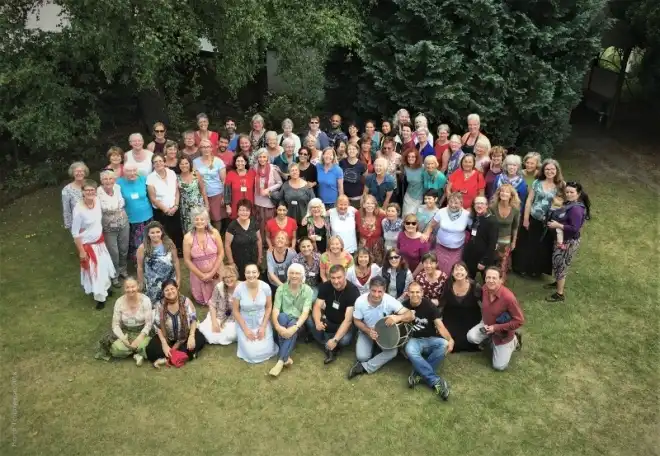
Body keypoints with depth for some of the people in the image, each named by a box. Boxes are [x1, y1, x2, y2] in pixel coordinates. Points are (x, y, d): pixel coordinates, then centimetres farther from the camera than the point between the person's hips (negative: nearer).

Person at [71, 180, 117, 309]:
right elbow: (75, 233, -21)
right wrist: (81, 251, -16)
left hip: (100, 241, 6)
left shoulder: (97, 201, -10)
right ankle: (100, 297, 29)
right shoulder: (79, 209, -29)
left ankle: (106, 288, 48)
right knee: (94, 269, 9)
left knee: (104, 265, 22)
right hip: (87, 244, -6)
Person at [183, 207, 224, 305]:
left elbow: (221, 253, -8)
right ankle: (205, 301, 51)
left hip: (215, 272, 0)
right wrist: (202, 275, -10)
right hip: (198, 274, 0)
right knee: (202, 301, 17)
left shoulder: (214, 233, -12)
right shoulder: (188, 237, -14)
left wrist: (212, 273, -12)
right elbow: (187, 260, -9)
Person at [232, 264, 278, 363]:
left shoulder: (265, 287, -14)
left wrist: (263, 327, -9)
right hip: (245, 323, -1)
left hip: (262, 322, 1)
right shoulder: (239, 289, -17)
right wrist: (245, 329, -12)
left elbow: (269, 307, -2)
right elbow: (235, 311, -8)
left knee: (266, 351, -10)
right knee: (251, 354, -13)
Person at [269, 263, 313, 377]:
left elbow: (305, 312, -16)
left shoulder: (307, 290, -5)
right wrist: (277, 326, -32)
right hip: (283, 318, 1)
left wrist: (295, 327, -35)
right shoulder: (281, 288, -2)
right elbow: (275, 309, -11)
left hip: (298, 321, -1)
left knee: (292, 325, -35)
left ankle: (280, 361, -38)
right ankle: (286, 357, -34)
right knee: (282, 316, -33)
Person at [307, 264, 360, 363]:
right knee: (309, 321, -24)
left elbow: (348, 319, -28)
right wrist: (318, 322, -37)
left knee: (345, 340, -35)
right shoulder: (325, 286, -11)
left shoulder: (353, 291, -25)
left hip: (343, 325, -3)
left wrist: (335, 340, -36)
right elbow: (317, 307, -14)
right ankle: (328, 347, -15)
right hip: (327, 320, 4)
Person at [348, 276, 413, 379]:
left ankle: (364, 368, -14)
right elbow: (357, 321, -10)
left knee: (393, 352, -25)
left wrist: (398, 317, -54)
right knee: (362, 357, -19)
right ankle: (372, 345, 15)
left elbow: (410, 315, -31)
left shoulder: (390, 301, -29)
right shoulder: (360, 301, -25)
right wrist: (368, 331, -28)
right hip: (366, 331, 0)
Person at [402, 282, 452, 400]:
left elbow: (440, 325, -16)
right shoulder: (404, 306, -3)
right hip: (414, 340, 0)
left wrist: (450, 340, -35)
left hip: (430, 339, 0)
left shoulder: (429, 305, -8)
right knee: (410, 350, -36)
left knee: (444, 345, -32)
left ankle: (418, 374, -24)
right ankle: (436, 381, -33)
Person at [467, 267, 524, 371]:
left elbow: (519, 321, -26)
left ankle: (514, 341, 21)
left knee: (499, 366, -1)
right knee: (471, 337, -24)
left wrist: (496, 327, -26)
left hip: (503, 332, -4)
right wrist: (485, 323, 1)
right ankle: (490, 339, 9)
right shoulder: (485, 288, -17)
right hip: (487, 324, 5)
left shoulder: (508, 297, -35)